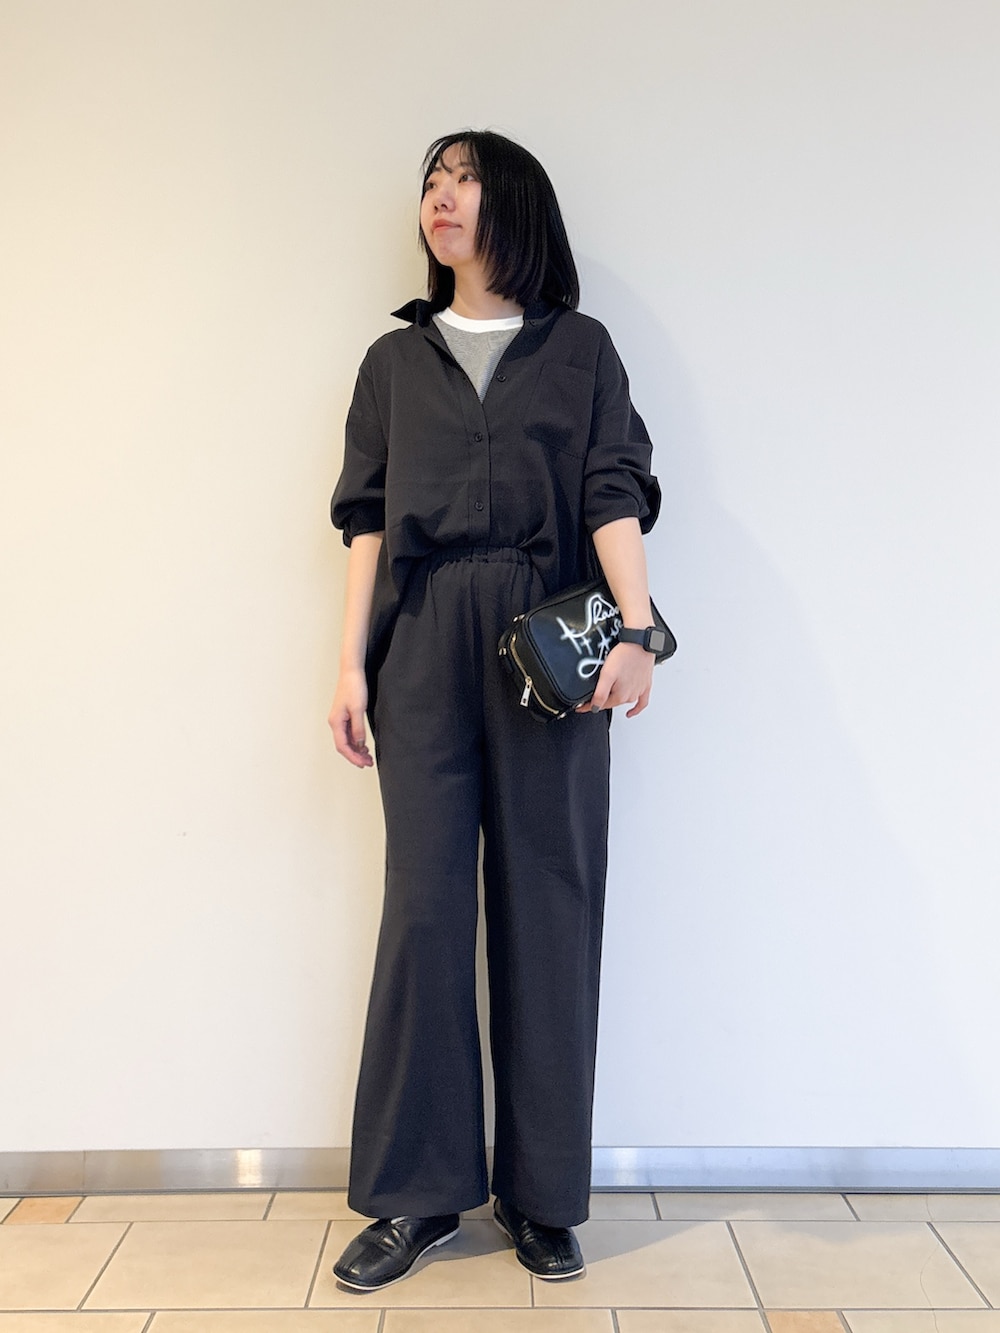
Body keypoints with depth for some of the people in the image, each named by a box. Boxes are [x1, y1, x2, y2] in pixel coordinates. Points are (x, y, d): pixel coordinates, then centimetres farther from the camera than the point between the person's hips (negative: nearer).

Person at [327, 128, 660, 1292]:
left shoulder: (580, 348, 14)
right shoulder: (395, 359, 19)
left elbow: (616, 496, 2)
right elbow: (367, 518, 12)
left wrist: (635, 629, -14)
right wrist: (351, 664, 3)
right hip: (423, 642, 2)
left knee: (547, 901, 1)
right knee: (423, 902, 0)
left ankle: (541, 1195, 15)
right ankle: (418, 1192, 13)